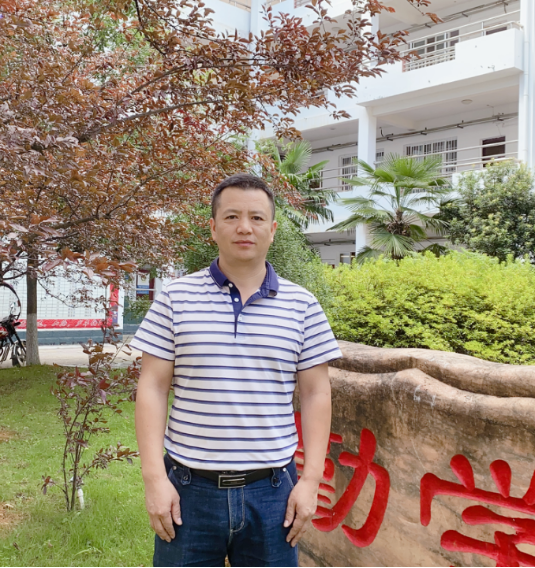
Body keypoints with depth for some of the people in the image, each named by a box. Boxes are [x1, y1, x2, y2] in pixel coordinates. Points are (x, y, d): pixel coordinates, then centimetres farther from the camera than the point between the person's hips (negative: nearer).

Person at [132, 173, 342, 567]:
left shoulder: (302, 305, 2)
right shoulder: (176, 298, -1)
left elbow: (316, 395, 3)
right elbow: (153, 389, -1)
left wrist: (311, 479, -2)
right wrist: (154, 477, -7)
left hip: (272, 490, 1)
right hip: (190, 489, 0)